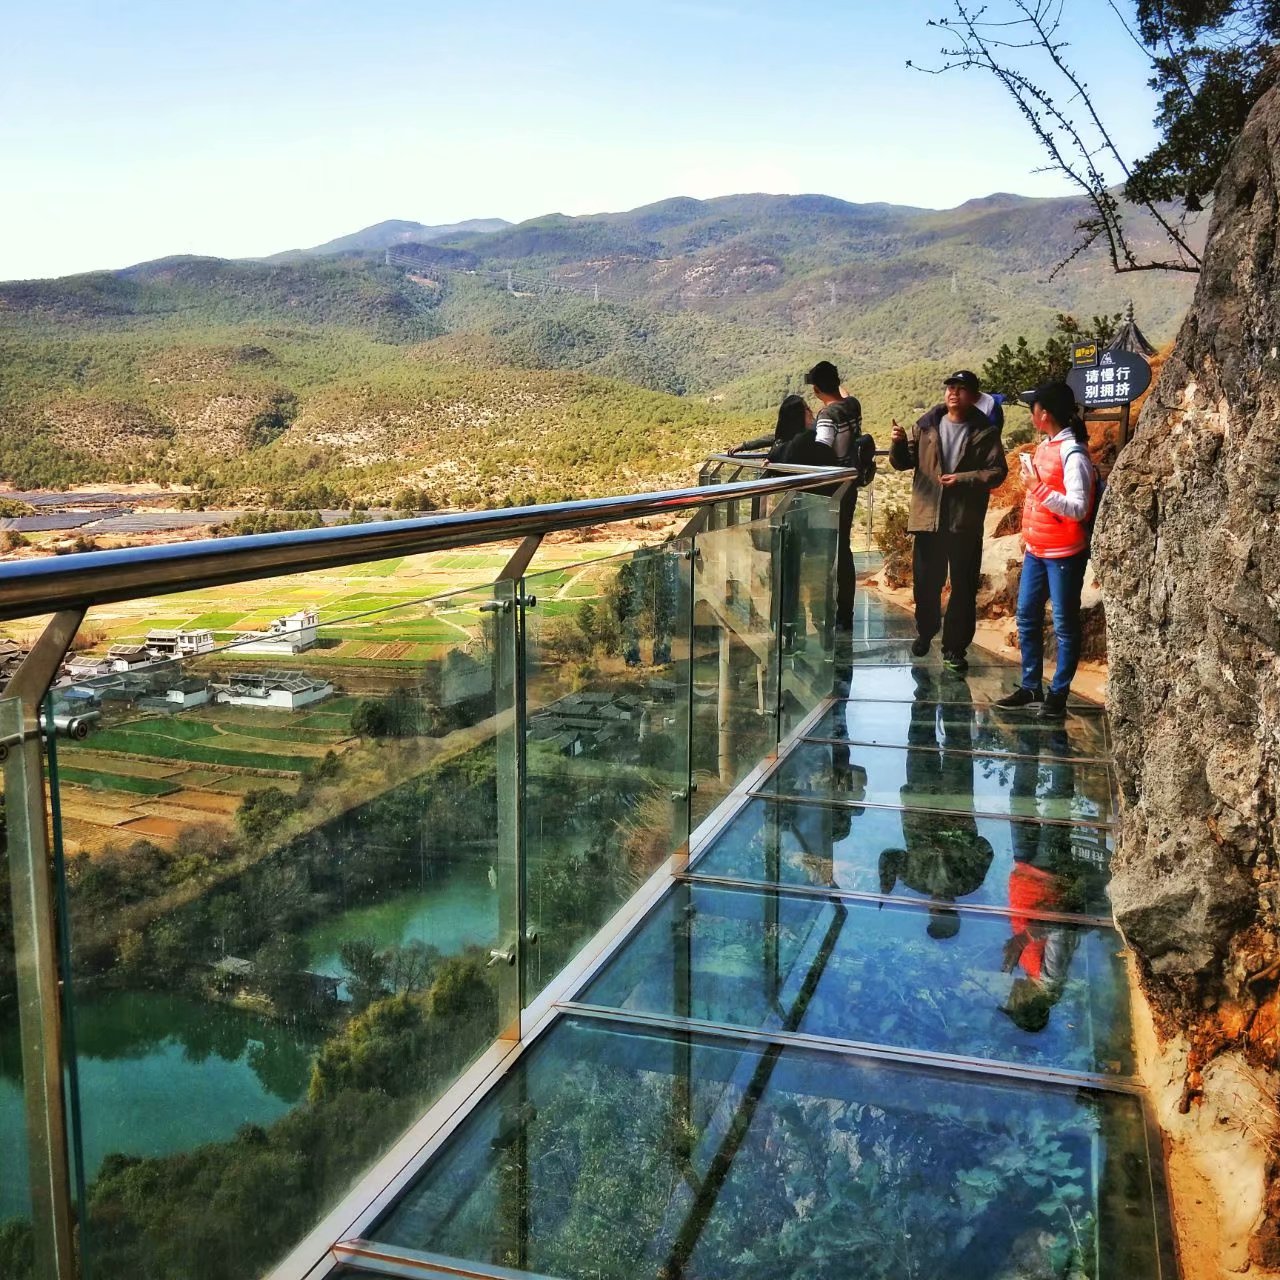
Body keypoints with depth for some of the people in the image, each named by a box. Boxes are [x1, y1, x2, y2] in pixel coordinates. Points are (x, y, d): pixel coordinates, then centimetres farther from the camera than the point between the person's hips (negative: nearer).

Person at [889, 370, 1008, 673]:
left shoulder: (985, 432, -1)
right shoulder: (927, 425, 6)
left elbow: (997, 471, -6)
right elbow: (903, 462, 7)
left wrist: (964, 479, -20)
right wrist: (899, 443, -14)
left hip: (966, 522, -2)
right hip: (927, 516, 2)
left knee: (963, 588, 3)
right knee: (925, 582, 13)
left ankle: (955, 647, 12)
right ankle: (926, 631, 36)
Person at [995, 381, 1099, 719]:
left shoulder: (1073, 454, -17)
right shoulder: (1045, 446, 9)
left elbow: (1078, 509, -22)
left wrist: (1038, 488, -23)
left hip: (1064, 555, -9)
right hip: (1036, 551, 9)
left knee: (1064, 625, 3)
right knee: (1027, 618, 13)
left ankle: (1058, 693, 11)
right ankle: (1031, 686, 24)